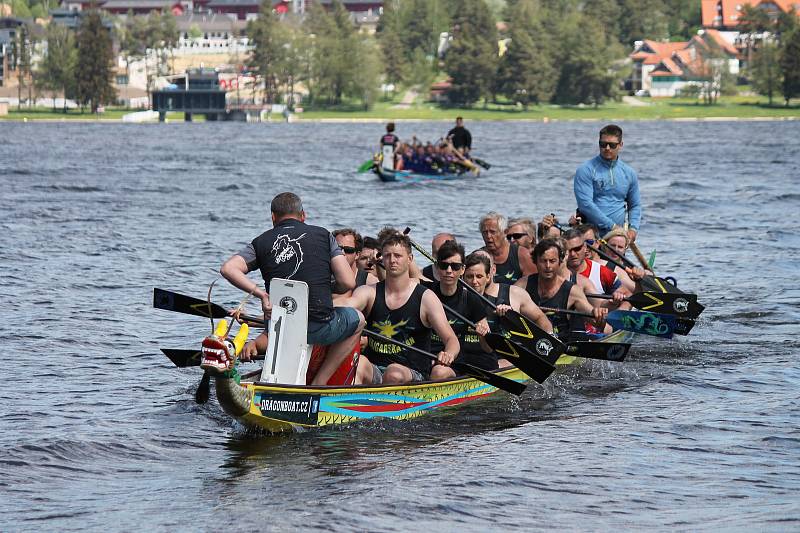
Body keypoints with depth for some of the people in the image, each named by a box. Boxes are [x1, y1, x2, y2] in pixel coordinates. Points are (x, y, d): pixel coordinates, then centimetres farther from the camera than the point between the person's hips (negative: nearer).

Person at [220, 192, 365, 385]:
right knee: (357, 319, 29)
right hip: (320, 328, -3)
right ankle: (319, 382, 17)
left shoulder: (262, 242, 7)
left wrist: (261, 294, -6)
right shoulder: (322, 235, 5)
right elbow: (348, 283, -2)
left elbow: (228, 269, -8)